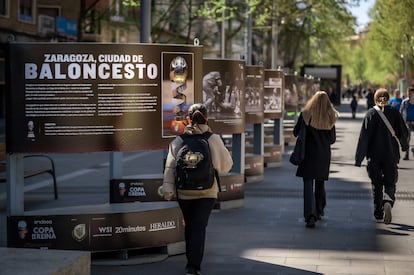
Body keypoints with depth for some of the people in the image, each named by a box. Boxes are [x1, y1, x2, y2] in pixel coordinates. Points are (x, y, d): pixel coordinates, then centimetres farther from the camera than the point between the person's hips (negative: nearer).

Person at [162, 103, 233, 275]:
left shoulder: (178, 141, -3)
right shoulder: (213, 140, -5)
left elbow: (170, 167, -6)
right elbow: (226, 165, 2)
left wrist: (168, 190, -4)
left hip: (185, 192, 2)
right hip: (207, 192, -1)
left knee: (189, 226, 17)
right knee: (199, 227, -1)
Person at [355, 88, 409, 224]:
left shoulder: (370, 114, -4)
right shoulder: (395, 113, -2)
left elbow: (364, 136, -7)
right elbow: (404, 132, 2)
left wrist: (359, 158, -5)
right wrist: (404, 146, 24)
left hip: (374, 156, 0)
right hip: (391, 155, 0)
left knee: (376, 184, 14)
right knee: (390, 183, 4)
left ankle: (378, 213, 17)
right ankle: (388, 202, -25)